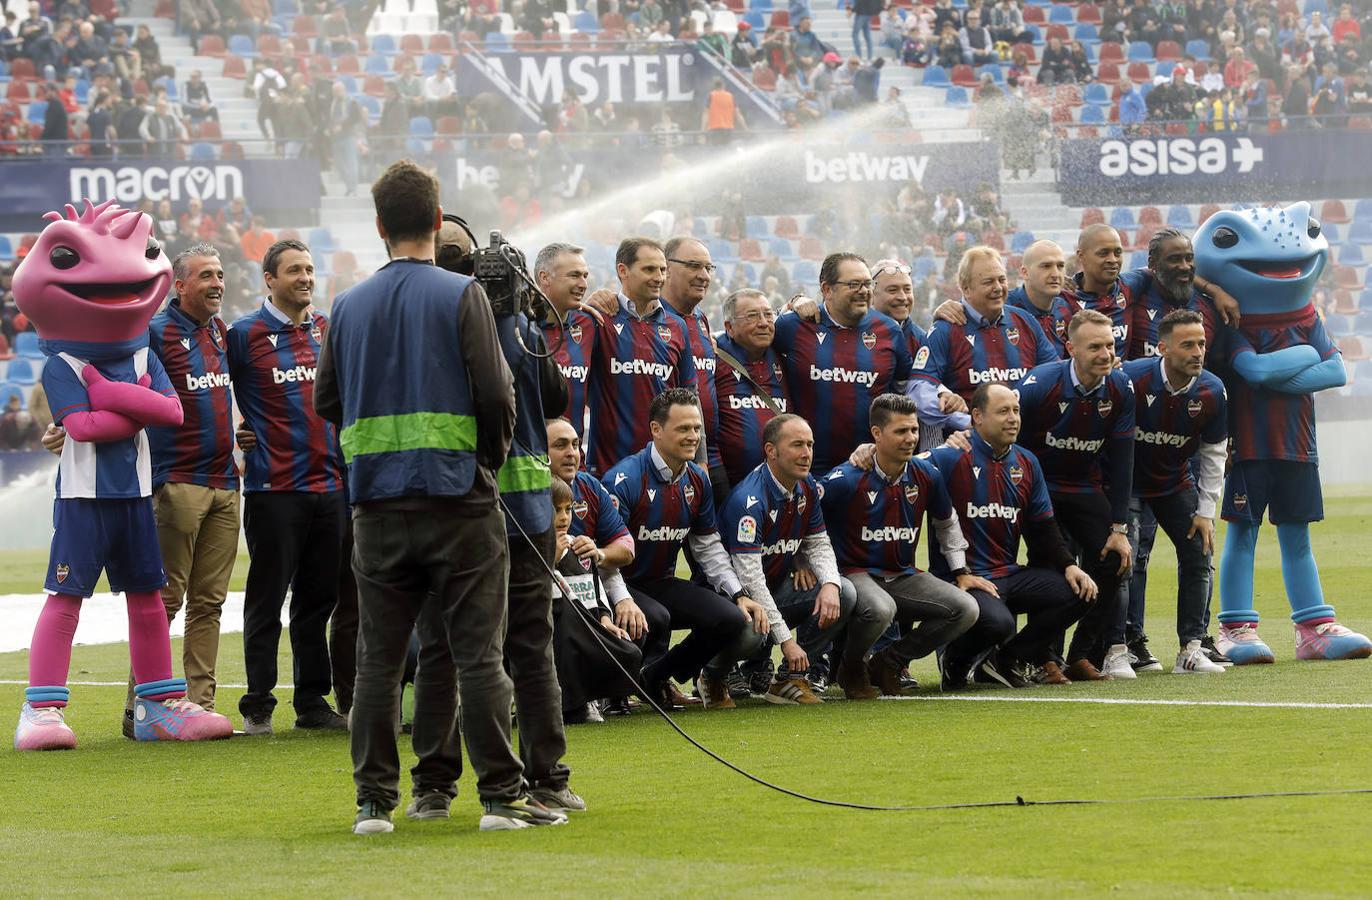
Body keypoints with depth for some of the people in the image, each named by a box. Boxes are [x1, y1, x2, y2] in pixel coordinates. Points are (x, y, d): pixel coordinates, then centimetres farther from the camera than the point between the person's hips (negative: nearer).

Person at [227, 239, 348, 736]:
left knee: (321, 599, 9)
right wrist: (235, 434, -5)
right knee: (267, 601, -2)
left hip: (328, 485, 5)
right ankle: (258, 707, 3)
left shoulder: (329, 330, 11)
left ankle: (313, 702, 15)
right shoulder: (245, 334, -5)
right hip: (272, 487, -5)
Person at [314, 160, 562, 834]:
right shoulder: (461, 296, -5)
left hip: (377, 503, 3)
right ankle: (502, 796, -2)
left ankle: (374, 799, 6)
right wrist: (492, 455, 8)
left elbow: (327, 401, 12)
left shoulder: (349, 306, 7)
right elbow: (496, 394, -9)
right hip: (457, 497, -3)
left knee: (378, 657, 7)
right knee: (477, 652, -1)